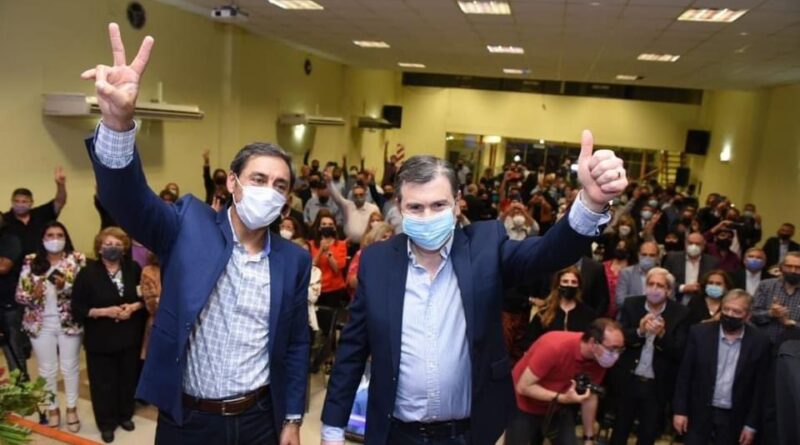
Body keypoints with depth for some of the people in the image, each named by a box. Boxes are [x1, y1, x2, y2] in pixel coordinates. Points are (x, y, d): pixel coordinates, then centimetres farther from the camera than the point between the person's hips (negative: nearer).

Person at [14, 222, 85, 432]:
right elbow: (20, 294, 1)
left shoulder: (77, 260, -5)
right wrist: (33, 295, -20)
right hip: (41, 324, 2)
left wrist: (65, 286, -25)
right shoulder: (31, 262, 0)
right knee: (47, 369, 13)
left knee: (70, 367, 10)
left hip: (69, 323, -1)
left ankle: (72, 408, 26)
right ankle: (52, 408, 30)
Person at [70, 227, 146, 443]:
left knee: (128, 377, 15)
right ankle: (107, 423, 25)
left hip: (130, 336, 2)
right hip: (101, 339, -2)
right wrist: (104, 312, -20)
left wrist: (135, 306, -13)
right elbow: (77, 309, -8)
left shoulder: (133, 269, -2)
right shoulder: (88, 273, -9)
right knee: (104, 381, 8)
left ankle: (126, 415, 35)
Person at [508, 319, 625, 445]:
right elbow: (523, 387, -29)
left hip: (558, 408, 5)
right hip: (525, 407, -5)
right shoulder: (554, 347, -35)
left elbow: (591, 396, -1)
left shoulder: (600, 358, -16)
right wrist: (561, 398, -37)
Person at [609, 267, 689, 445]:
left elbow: (680, 352, -13)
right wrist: (639, 331, -28)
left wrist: (662, 334, -30)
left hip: (657, 386, -1)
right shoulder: (631, 305, -4)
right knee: (620, 431, 16)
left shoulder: (679, 313, -8)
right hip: (629, 380, 1)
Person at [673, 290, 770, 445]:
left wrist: (751, 424, -2)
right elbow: (684, 374, -3)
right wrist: (680, 410, -5)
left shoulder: (759, 342, -6)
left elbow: (760, 387, -1)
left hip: (734, 418, 0)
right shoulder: (699, 332, -7)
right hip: (699, 413, 0)